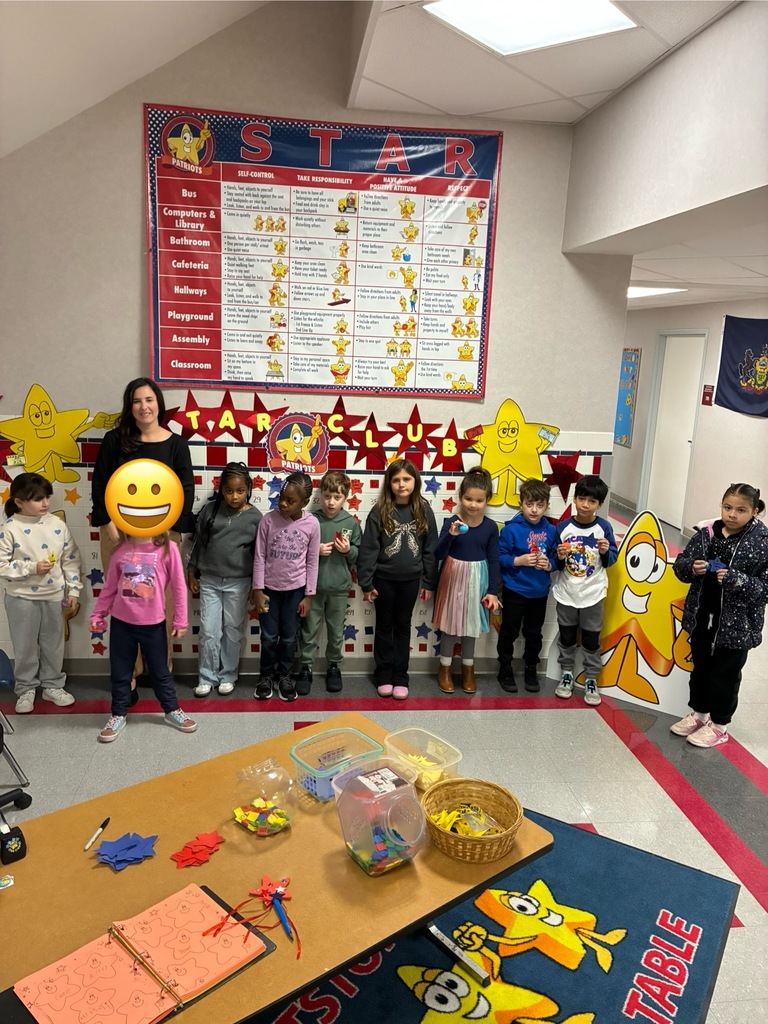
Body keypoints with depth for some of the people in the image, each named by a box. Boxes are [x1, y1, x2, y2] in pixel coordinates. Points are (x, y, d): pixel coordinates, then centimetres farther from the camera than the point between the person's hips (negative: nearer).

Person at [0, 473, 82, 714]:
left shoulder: (57, 524, -4)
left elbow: (71, 559, 2)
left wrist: (73, 591, 1)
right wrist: (31, 568, -22)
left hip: (54, 596, 3)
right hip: (22, 598, -3)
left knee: (54, 644, 14)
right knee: (25, 647, 10)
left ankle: (53, 686, 30)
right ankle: (25, 690, 27)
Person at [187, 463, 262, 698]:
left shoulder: (255, 517, -6)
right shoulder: (210, 510, -3)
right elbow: (198, 542, 6)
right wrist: (191, 572, 8)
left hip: (238, 583, -1)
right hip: (209, 580, 1)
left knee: (232, 631, 10)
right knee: (209, 631, 4)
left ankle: (227, 676, 24)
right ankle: (206, 677, 19)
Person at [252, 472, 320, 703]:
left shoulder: (312, 524, -11)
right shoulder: (268, 520, -13)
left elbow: (312, 562, -3)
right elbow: (259, 557, -6)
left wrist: (308, 595, -1)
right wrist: (258, 590, -7)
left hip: (295, 589, 0)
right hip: (269, 587, 0)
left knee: (289, 637, 12)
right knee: (269, 637, 8)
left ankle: (284, 676, 31)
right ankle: (266, 676, 29)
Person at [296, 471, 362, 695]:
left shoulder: (351, 523, -2)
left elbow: (359, 555, 5)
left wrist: (349, 550, -15)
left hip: (339, 587, 1)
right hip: (312, 585, -1)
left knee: (336, 632, 14)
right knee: (309, 631, 9)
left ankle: (334, 667, 31)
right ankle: (305, 668, 23)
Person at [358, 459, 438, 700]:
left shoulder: (424, 512, -4)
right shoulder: (379, 512, -10)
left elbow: (431, 549, 1)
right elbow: (368, 549, -9)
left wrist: (429, 582, 0)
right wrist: (365, 582, -10)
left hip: (411, 580, 2)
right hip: (384, 579, -1)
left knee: (403, 626, 13)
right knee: (384, 626, 12)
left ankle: (400, 677, 22)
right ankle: (383, 675, 23)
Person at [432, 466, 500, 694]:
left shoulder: (490, 527, -6)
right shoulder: (451, 523, -12)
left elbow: (493, 561, -1)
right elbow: (438, 555, -17)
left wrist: (493, 590, -3)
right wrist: (450, 535, -33)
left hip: (476, 581, 2)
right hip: (453, 579, -1)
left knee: (471, 625, 15)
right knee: (450, 624, 10)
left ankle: (468, 669, 32)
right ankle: (444, 669, 27)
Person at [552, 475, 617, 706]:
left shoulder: (603, 527, -9)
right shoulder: (563, 527, -7)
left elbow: (611, 560, -2)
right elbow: (557, 565, 0)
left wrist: (606, 551, -23)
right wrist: (560, 557, -21)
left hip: (593, 593, -1)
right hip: (566, 592, 1)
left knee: (591, 639, 8)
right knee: (566, 637, 14)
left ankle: (591, 680, 22)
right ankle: (566, 674, 31)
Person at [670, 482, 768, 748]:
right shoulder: (707, 532, -3)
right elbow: (680, 563, 4)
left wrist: (735, 579, -30)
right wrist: (691, 567, -17)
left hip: (737, 624, -5)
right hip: (701, 617, 5)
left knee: (726, 674, 12)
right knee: (700, 668, 21)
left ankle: (719, 725, 30)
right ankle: (699, 713, 40)